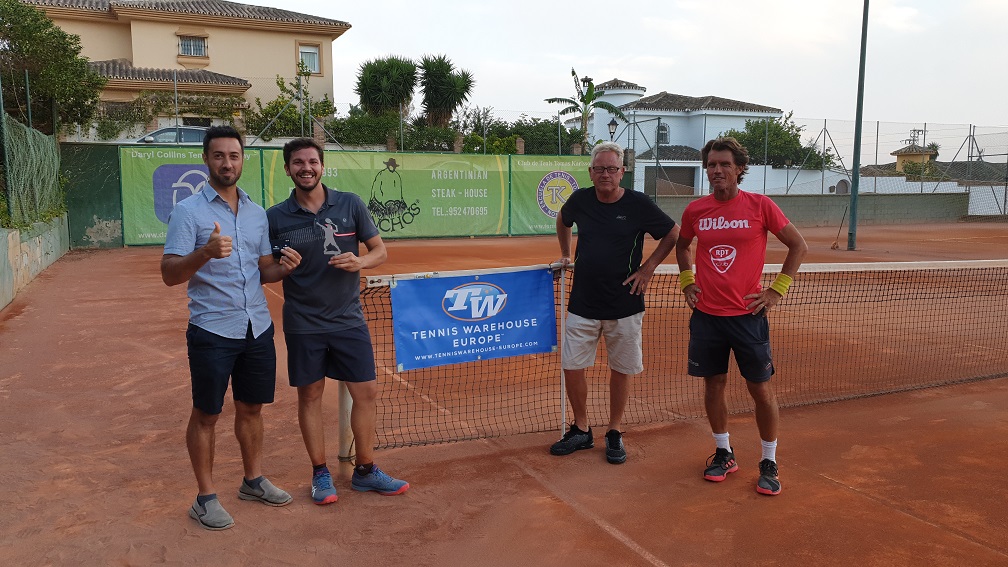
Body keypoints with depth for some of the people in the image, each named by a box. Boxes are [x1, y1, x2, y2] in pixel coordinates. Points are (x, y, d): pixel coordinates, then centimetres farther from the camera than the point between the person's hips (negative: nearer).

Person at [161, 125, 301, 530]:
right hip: (212, 331, -5)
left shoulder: (257, 213, 11)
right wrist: (206, 253, -30)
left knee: (251, 408, 15)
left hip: (257, 329, 5)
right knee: (206, 414, 5)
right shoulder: (188, 211, -6)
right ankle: (206, 498, 19)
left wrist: (284, 268, -7)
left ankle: (253, 481, 31)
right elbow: (170, 274, -12)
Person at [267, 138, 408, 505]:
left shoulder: (350, 205, -2)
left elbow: (380, 250, 2)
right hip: (303, 324, -1)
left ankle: (365, 471, 22)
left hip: (349, 319, 1)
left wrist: (360, 262, -17)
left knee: (367, 393, 4)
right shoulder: (275, 218, -3)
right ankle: (320, 474, 26)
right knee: (309, 396, 8)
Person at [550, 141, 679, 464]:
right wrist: (566, 255, 19)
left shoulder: (638, 204, -8)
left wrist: (648, 267, -4)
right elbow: (562, 221, 24)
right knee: (571, 368, 3)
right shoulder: (580, 200, 1)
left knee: (621, 371, 7)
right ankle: (581, 431, 21)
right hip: (582, 304, 3)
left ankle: (614, 434, 25)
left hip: (624, 306, -2)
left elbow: (673, 234, 3)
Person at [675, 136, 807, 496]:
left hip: (748, 314, -2)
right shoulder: (695, 210, 3)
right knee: (713, 384, 11)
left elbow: (798, 245, 2)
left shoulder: (760, 206, -5)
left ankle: (769, 463, 21)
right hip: (706, 315, 3)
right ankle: (723, 453, 29)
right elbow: (682, 246, 23)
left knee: (761, 389, 4)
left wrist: (777, 289, -3)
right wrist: (687, 281, 9)